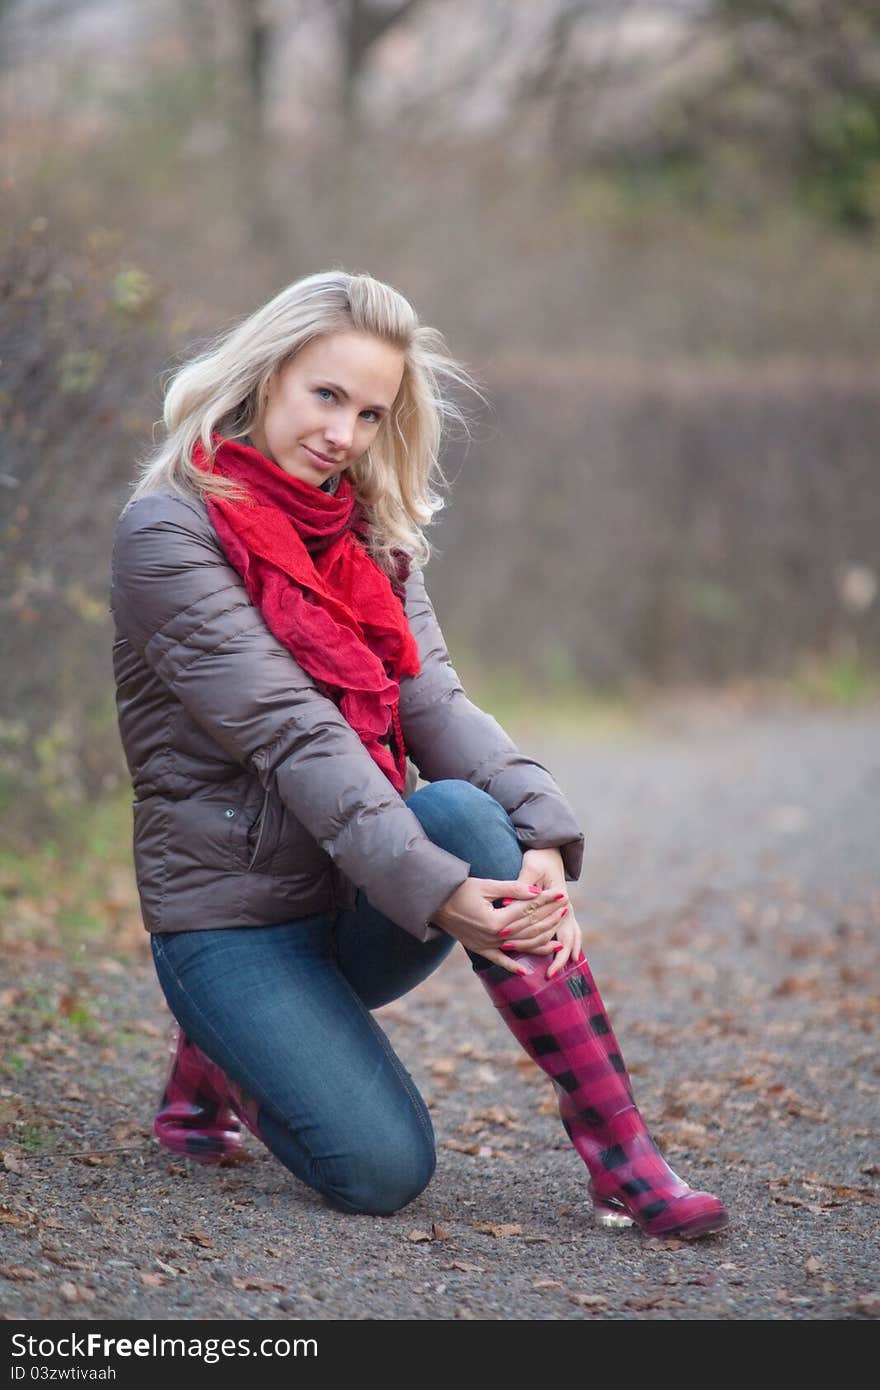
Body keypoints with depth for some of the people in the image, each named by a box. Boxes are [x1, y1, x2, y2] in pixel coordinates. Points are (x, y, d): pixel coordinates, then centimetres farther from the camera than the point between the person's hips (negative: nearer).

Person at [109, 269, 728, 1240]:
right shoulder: (169, 533, -11)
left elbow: (431, 698, -5)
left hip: (353, 905, 5)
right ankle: (218, 1060, 10)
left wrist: (537, 837, -25)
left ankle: (620, 1151, -22)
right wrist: (434, 889, -33)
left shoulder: (369, 534, 10)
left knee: (470, 813, -29)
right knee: (381, 1170, -23)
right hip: (233, 913, -5)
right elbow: (288, 732, -22)